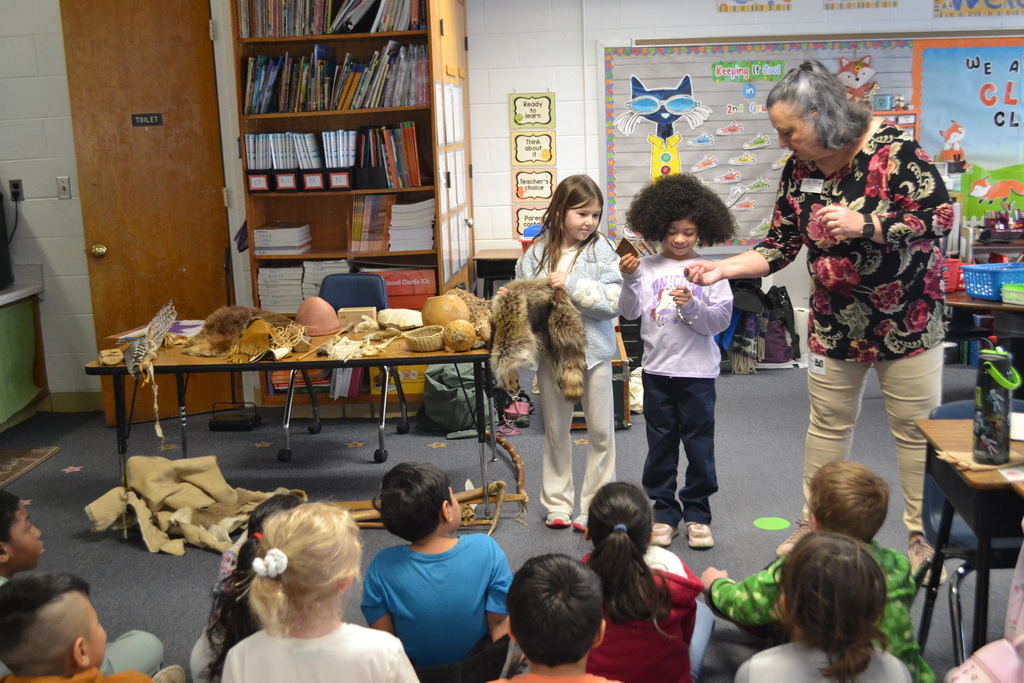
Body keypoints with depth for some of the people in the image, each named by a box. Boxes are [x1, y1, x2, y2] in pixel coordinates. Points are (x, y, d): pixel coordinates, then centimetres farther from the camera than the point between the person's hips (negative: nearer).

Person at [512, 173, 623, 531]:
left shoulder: (601, 250, -8)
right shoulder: (537, 252, -2)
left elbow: (615, 301, -16)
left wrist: (573, 285, -23)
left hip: (593, 347, -2)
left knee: (601, 429, 7)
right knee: (555, 429, 13)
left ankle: (596, 506, 21)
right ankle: (557, 503, 27)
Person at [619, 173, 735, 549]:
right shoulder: (647, 267, 1)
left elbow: (721, 319, -5)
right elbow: (630, 312, -4)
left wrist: (692, 306, -20)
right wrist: (630, 280, -18)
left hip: (698, 370, -1)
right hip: (657, 368, 1)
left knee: (699, 443, 7)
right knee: (660, 444, 10)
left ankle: (697, 513, 20)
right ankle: (663, 512, 21)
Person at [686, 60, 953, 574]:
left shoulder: (894, 150, -18)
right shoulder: (798, 171, -2)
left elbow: (940, 217, -19)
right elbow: (779, 246, 2)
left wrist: (864, 225, -28)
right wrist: (722, 268, -11)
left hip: (906, 318, -4)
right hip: (834, 320, 5)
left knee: (915, 428, 4)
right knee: (828, 423, 13)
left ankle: (923, 536, 19)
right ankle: (815, 526, 27)